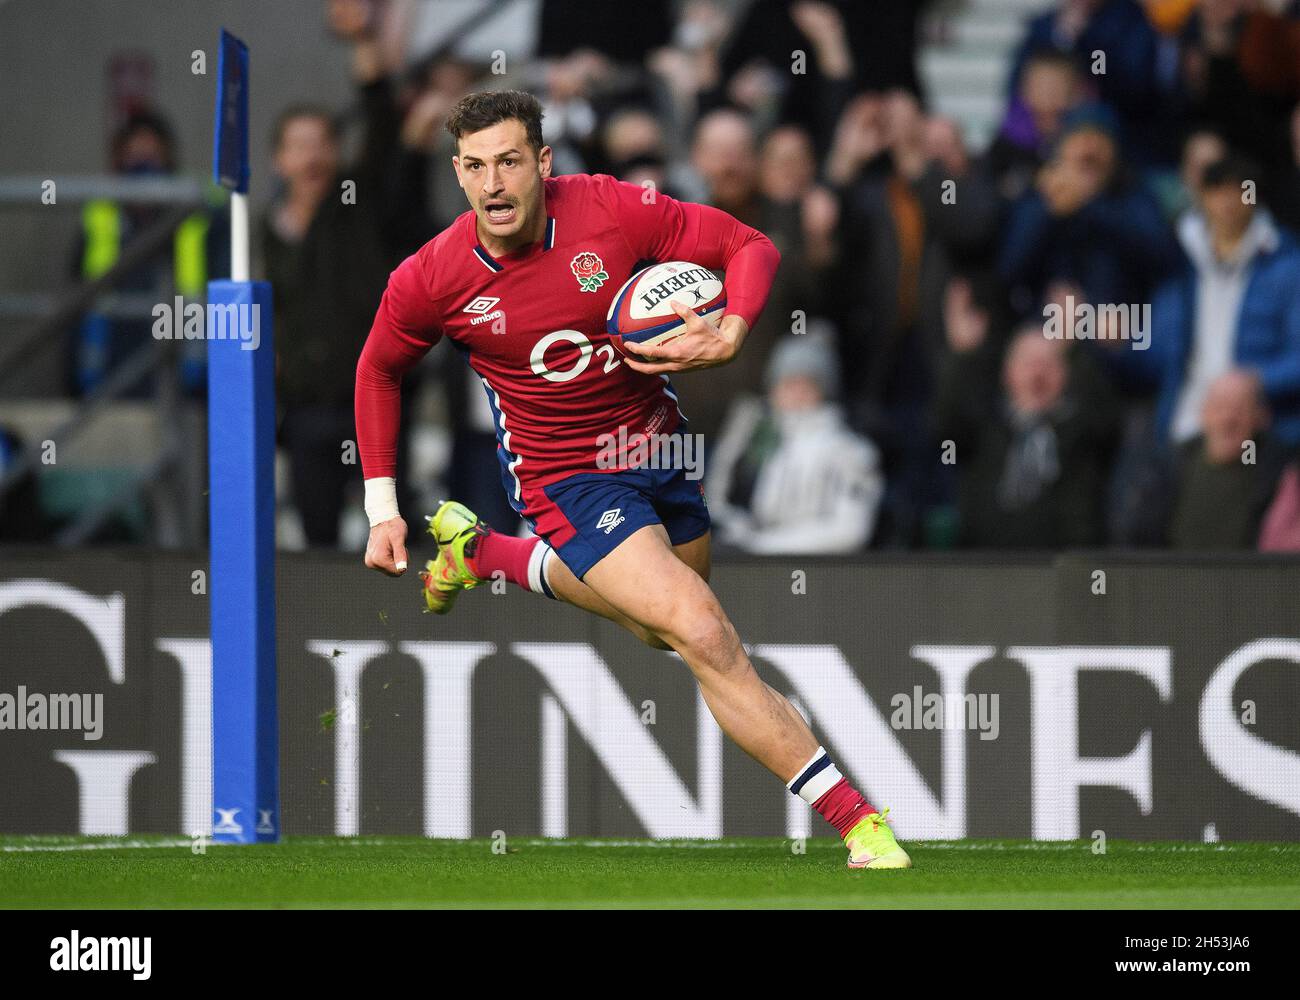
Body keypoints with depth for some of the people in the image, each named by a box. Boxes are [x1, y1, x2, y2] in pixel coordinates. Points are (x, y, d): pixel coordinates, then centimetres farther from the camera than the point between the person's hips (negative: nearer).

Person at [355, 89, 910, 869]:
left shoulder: (610, 210, -17)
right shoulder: (432, 280, -16)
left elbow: (748, 246, -8)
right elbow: (379, 369, 4)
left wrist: (731, 333, -28)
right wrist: (383, 509, 2)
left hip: (660, 445, 4)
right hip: (569, 478, -4)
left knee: (659, 624, 28)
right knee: (704, 635, -22)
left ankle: (479, 551, 46)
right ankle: (856, 819, -20)